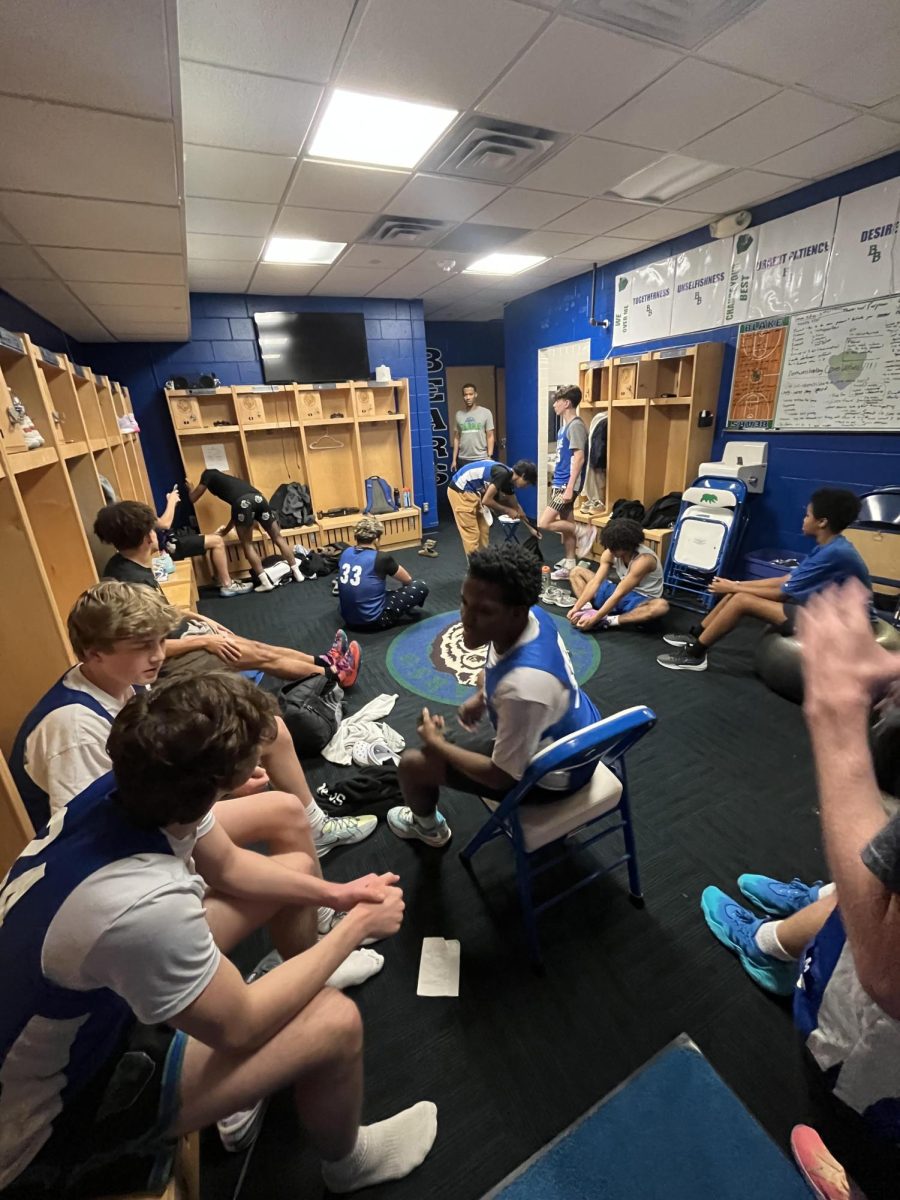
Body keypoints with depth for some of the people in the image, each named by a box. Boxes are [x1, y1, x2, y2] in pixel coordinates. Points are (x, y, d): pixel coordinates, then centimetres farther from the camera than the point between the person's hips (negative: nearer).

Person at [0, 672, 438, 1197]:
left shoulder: (121, 791, -19)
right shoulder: (142, 907, -43)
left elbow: (228, 864, -1)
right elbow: (239, 1025, -25)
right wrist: (357, 926, -15)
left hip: (87, 1001, 7)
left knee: (295, 867, 5)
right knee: (336, 1023, -14)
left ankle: (313, 974, 37)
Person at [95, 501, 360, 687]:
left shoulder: (128, 565, 1)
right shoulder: (130, 583, -30)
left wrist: (199, 618, 10)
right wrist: (205, 640, -19)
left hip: (176, 632, 9)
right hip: (171, 657, -9)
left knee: (257, 647, 8)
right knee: (261, 656, -4)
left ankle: (323, 661, 19)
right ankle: (334, 673, 9)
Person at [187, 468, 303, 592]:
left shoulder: (208, 474, 29)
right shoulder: (230, 479, 44)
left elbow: (193, 498, 31)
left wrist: (191, 487, 54)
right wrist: (226, 530, 59)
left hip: (243, 502, -5)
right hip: (259, 498, 5)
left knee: (247, 545, 7)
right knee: (278, 538, 12)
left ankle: (265, 582, 1)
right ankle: (297, 573, 13)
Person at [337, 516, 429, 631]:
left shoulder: (345, 553, 0)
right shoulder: (382, 558, -17)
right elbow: (407, 580, 2)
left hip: (348, 619, 7)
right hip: (373, 620, -7)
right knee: (420, 587, 0)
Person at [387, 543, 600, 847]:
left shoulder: (523, 687, -43)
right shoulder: (533, 616, -18)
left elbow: (503, 776, -25)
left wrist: (436, 743, -15)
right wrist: (480, 696, 1)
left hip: (552, 775, -7)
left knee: (412, 764, -1)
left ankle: (428, 827, 31)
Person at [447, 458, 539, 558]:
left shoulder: (509, 479, 6)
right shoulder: (503, 474, -22)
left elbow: (516, 506, 20)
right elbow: (486, 500, -21)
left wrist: (530, 528, 25)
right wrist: (507, 511, -8)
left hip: (471, 491, 10)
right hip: (460, 491, -10)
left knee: (483, 530, 13)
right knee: (472, 534, -7)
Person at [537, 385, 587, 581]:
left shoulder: (576, 426, -15)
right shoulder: (565, 425, 14)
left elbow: (579, 458, -20)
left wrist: (570, 488, -23)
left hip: (567, 484, -10)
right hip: (560, 483, 10)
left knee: (544, 524, -12)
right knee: (565, 524, 11)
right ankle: (568, 566, 18)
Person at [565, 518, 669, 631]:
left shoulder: (643, 559, -31)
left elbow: (619, 594, -34)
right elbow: (595, 582, -15)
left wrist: (594, 620, -36)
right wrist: (576, 607, -27)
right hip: (621, 592, 6)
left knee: (661, 606, -42)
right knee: (576, 572, 1)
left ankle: (608, 621, -35)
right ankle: (588, 611, -23)